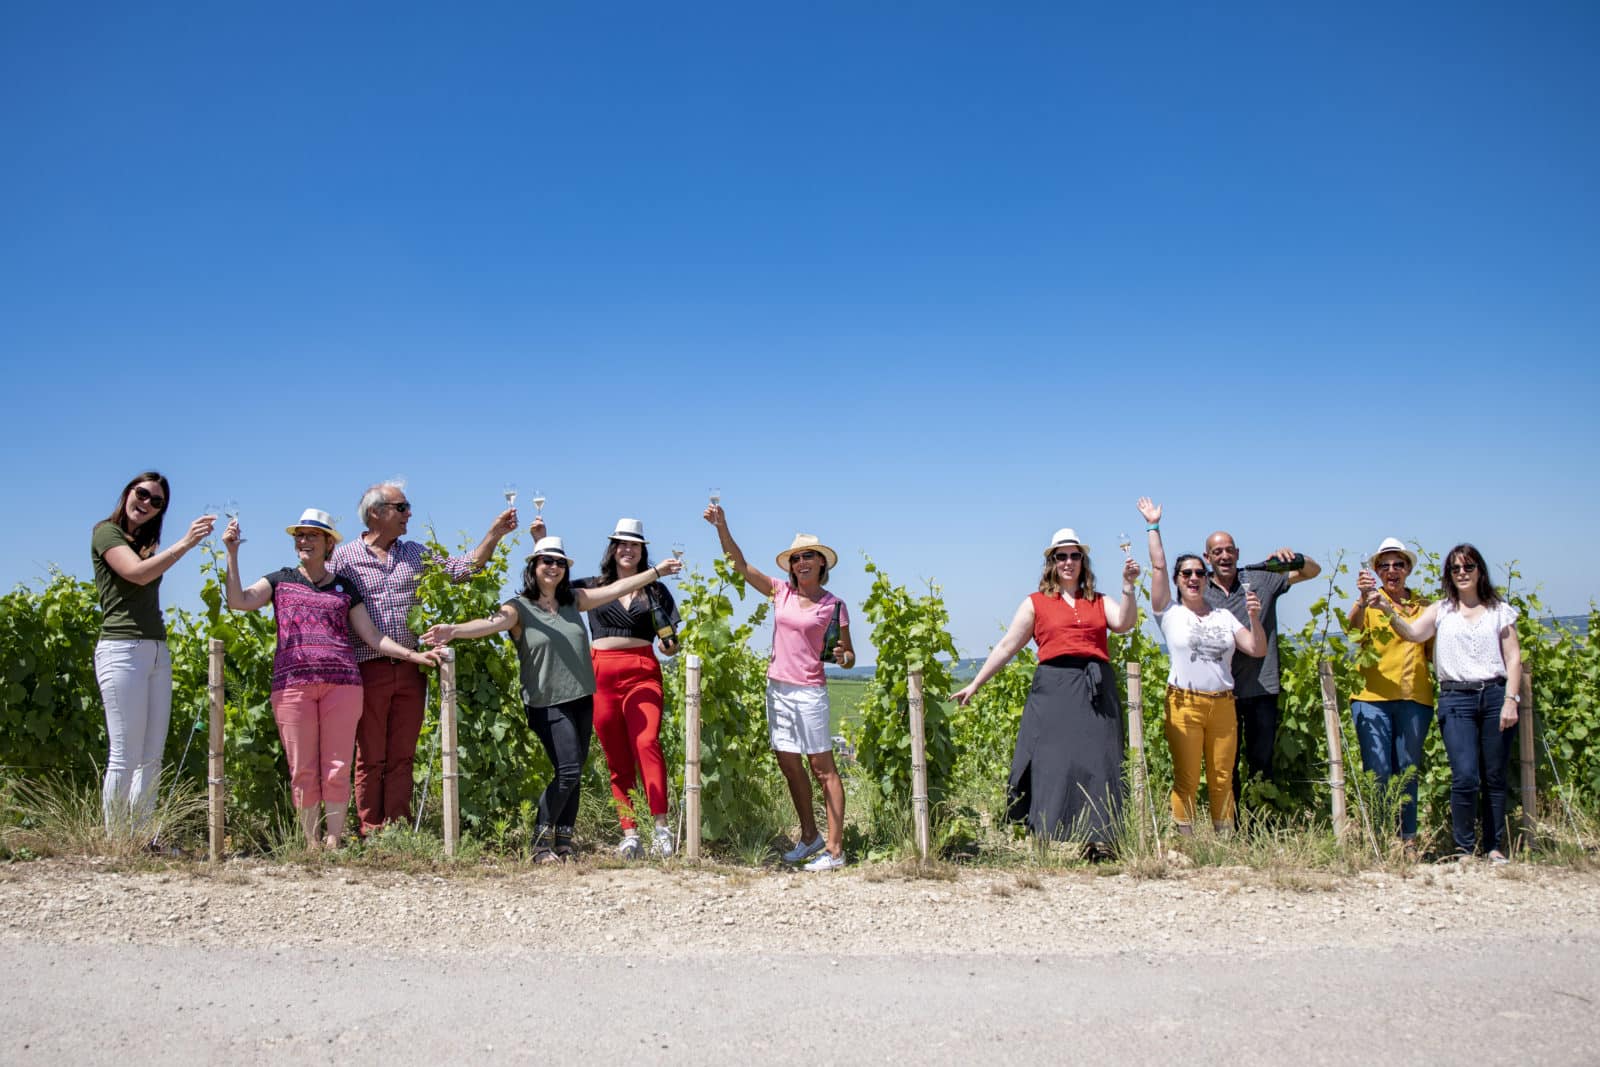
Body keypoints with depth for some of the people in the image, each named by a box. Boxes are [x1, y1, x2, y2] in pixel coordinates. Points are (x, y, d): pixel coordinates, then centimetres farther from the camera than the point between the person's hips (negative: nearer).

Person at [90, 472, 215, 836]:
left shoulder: (147, 543, 22)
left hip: (157, 651, 8)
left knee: (152, 757, 5)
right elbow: (137, 573, -16)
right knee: (125, 756, -8)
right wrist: (185, 543, -20)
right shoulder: (106, 531, 1)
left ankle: (141, 839, 7)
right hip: (122, 650, -8)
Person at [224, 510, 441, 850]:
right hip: (292, 682, 0)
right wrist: (232, 553, -6)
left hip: (341, 682, 0)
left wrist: (413, 655, 3)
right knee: (303, 770, 1)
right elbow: (238, 600, -1)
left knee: (337, 769, -2)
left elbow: (372, 636, 14)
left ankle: (334, 842, 2)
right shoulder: (281, 581, 16)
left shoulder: (345, 586, 17)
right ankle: (311, 845, 7)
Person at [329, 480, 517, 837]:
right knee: (370, 759, 3)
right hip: (369, 670, -3)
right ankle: (370, 834, 10)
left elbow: (463, 569, 9)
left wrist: (495, 534, 1)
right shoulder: (344, 556, 2)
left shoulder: (416, 554, 13)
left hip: (410, 670, 3)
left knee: (402, 757, 6)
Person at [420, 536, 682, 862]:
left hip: (582, 700, 6)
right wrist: (455, 630, -43)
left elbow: (617, 588, 15)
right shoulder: (519, 608, -6)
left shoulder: (574, 601, 10)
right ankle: (541, 843, 0)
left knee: (573, 774, 7)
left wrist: (657, 571, 17)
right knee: (569, 771, -15)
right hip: (548, 704, -6)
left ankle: (563, 845, 15)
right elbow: (492, 622, -24)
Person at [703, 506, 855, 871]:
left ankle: (834, 849, 0)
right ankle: (809, 836, 25)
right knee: (789, 765, 10)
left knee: (822, 768, -3)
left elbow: (849, 657, 3)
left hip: (809, 691, -5)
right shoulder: (781, 592, 6)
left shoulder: (834, 605, -3)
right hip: (777, 687, 5)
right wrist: (721, 527, -8)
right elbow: (741, 564, 2)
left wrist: (842, 657, -20)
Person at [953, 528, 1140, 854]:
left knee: (1095, 760, -3)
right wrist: (975, 684, 7)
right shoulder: (1036, 603, 12)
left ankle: (1098, 839, 0)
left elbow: (1124, 623, -2)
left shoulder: (1100, 602, 17)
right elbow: (1006, 647, 10)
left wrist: (1128, 586, -12)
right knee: (1052, 760, -8)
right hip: (1054, 688, -2)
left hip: (1096, 690, 2)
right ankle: (1047, 839, -5)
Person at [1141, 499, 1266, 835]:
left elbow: (1257, 649, 9)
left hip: (1223, 705, 3)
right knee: (1186, 780, -3)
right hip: (1185, 704, -3)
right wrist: (1154, 526, 4)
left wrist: (1254, 618, -5)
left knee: (1222, 780, 3)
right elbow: (1158, 566, 0)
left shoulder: (1223, 617, 14)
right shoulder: (1170, 614, 5)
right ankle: (1184, 841, 3)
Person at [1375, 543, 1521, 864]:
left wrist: (1511, 700, -2)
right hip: (1455, 699, -1)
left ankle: (1494, 847, 15)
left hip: (1495, 696, 1)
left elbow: (1513, 658, 8)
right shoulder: (1441, 610, 9)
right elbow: (1413, 633, -9)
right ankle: (1464, 848, 0)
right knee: (1465, 777, -11)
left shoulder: (1500, 610, 11)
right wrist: (1388, 610, -27)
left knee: (1494, 777, 4)